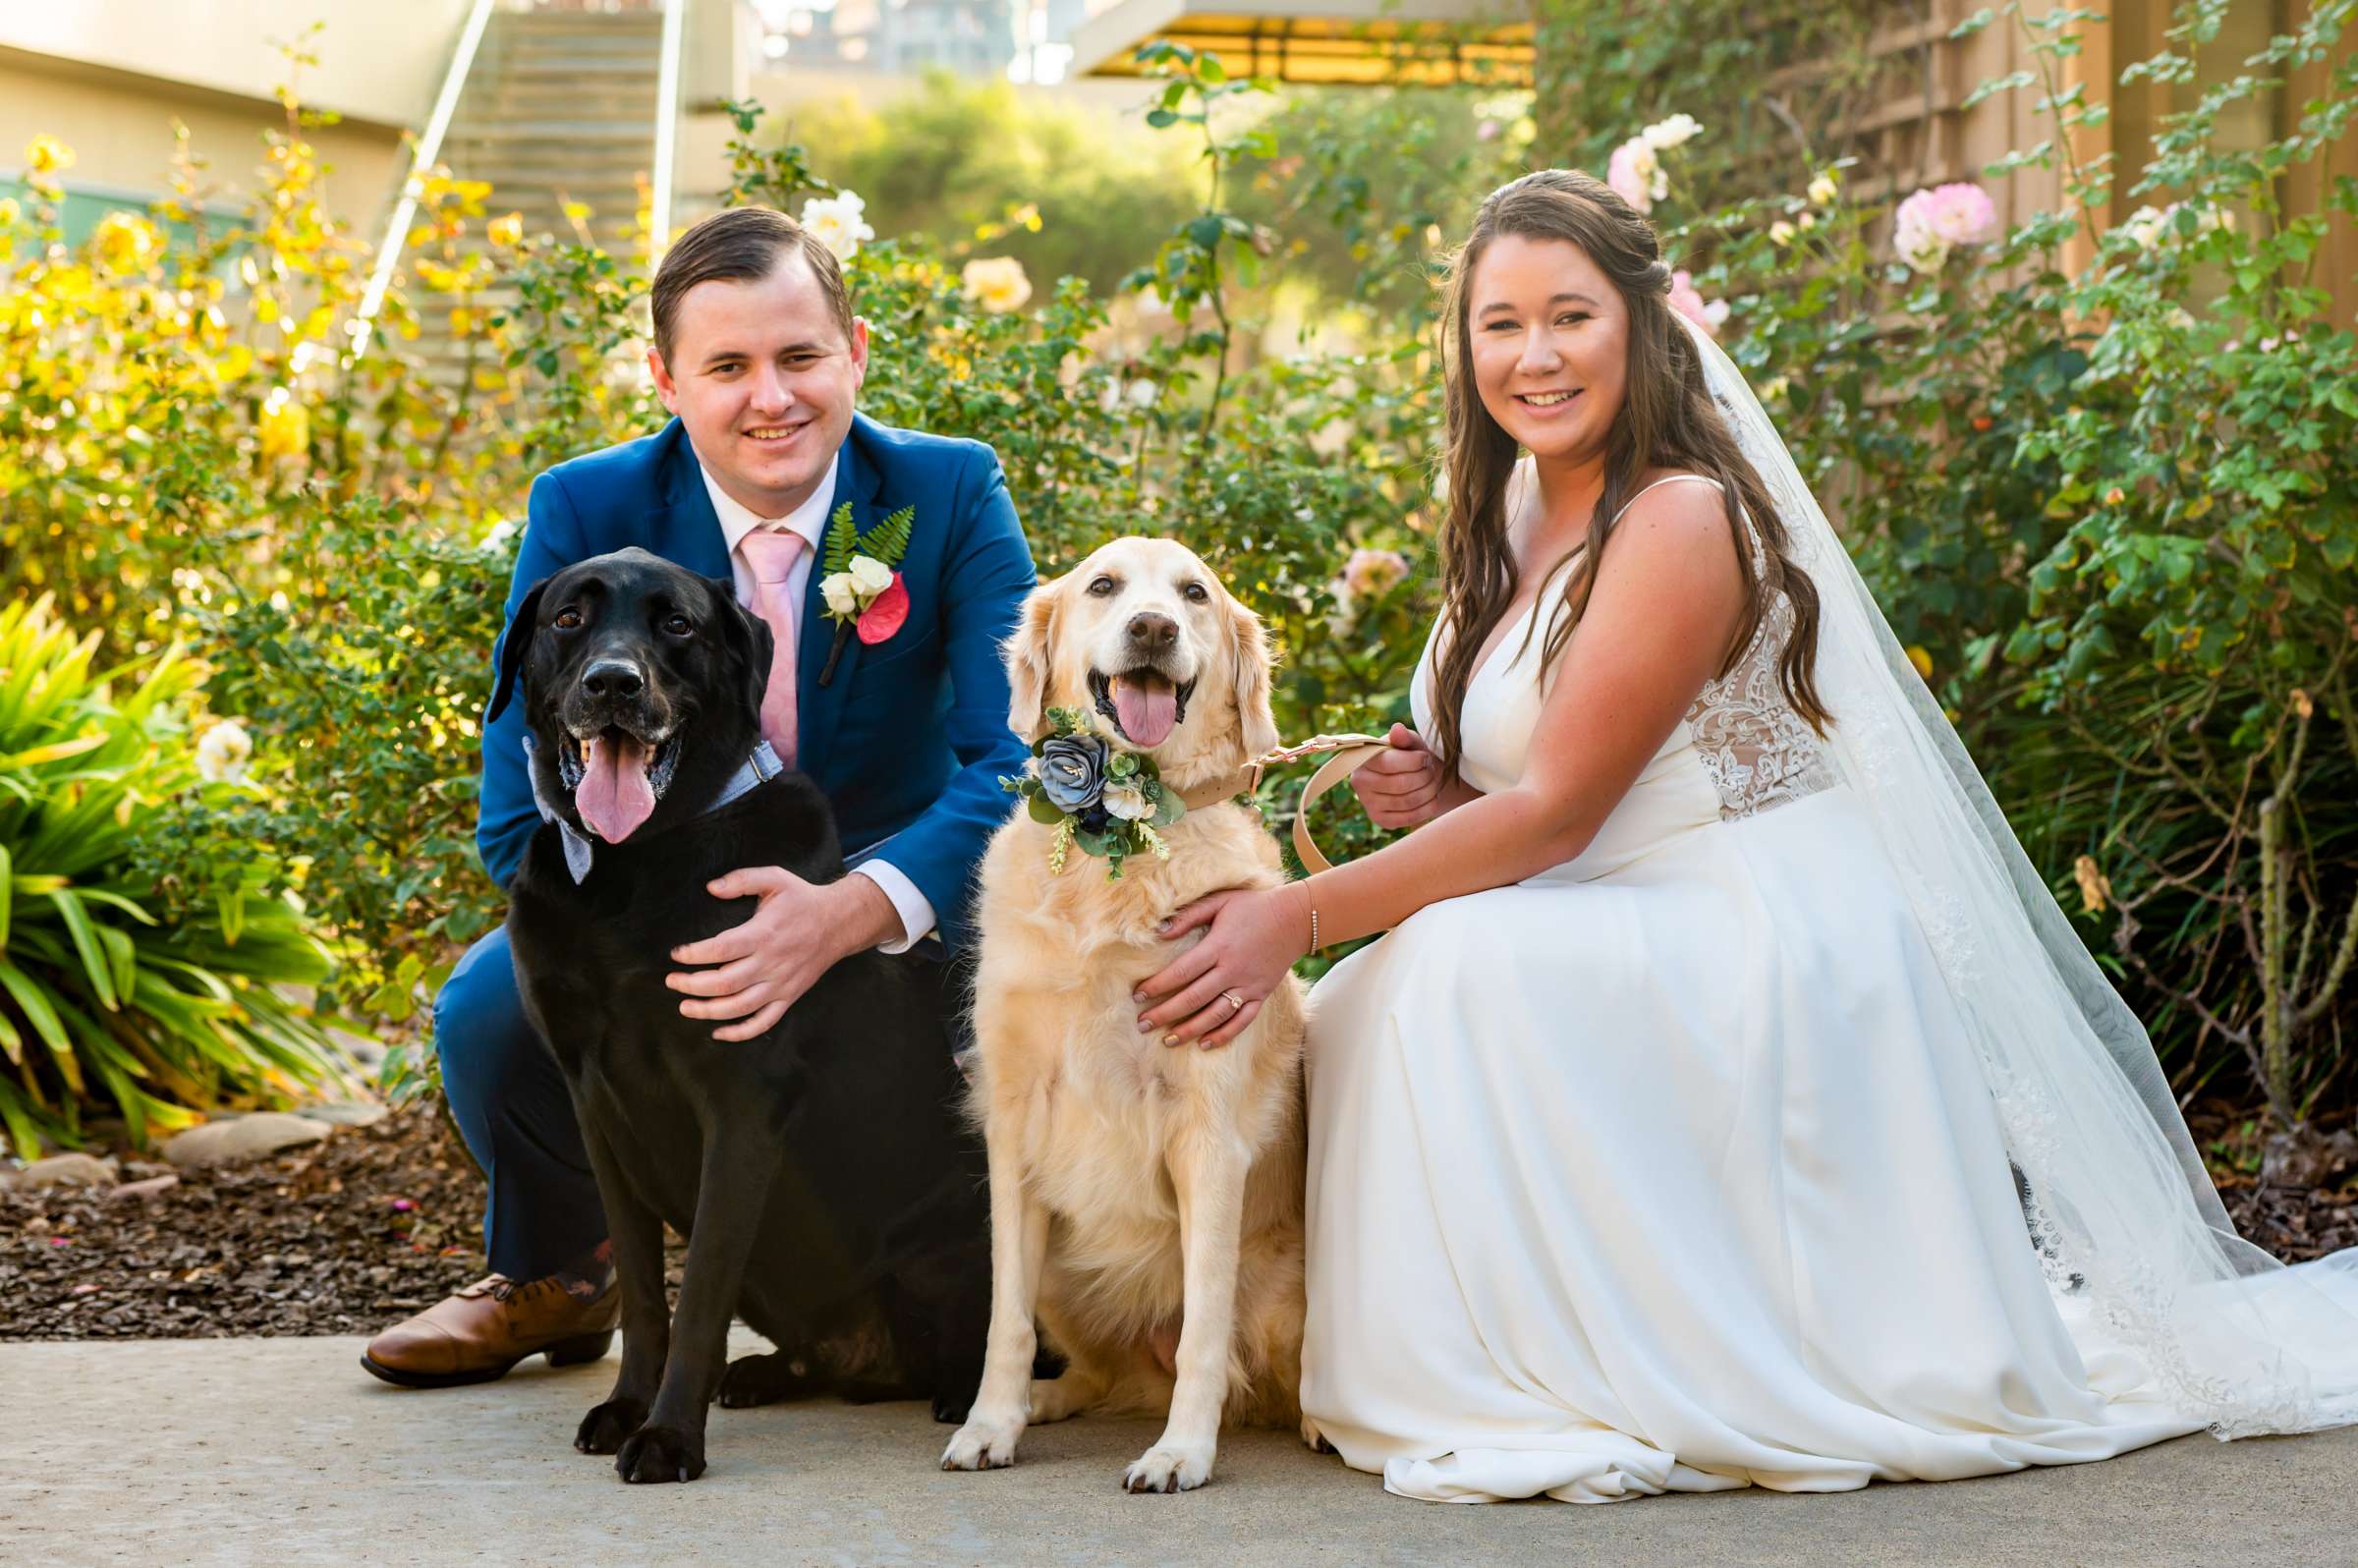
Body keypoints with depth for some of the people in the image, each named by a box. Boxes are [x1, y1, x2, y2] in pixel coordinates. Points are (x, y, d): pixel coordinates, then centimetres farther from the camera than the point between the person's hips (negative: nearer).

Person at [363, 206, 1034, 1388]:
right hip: (663, 910, 1)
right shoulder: (584, 513, -13)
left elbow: (1025, 761, -26)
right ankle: (550, 1277, 8)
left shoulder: (954, 494, -15)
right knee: (491, 1010, -28)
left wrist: (849, 913, -45)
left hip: (896, 915, 0)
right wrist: (698, 934, -34)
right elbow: (522, 816, -16)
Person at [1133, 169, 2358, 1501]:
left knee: (1464, 970, -29)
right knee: (1363, 1012, -10)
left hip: (1766, 946, -9)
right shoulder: (1516, 509, 10)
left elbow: (1555, 812, -20)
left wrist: (1300, 917, -20)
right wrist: (1439, 796, -4)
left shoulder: (1682, 519, -18)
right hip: (1644, 945, 9)